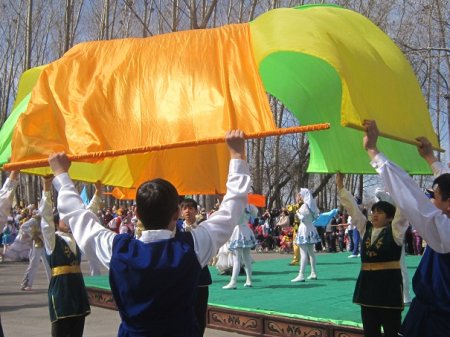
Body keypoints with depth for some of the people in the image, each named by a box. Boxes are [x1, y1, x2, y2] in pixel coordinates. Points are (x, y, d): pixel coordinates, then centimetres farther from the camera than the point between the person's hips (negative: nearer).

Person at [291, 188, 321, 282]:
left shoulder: (304, 206, -14)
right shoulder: (311, 206, 12)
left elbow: (302, 218, -19)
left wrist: (298, 212, -3)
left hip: (304, 229, -9)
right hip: (311, 229, 9)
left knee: (303, 253, -13)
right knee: (311, 252, 14)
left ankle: (301, 275, -17)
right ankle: (313, 273, 18)